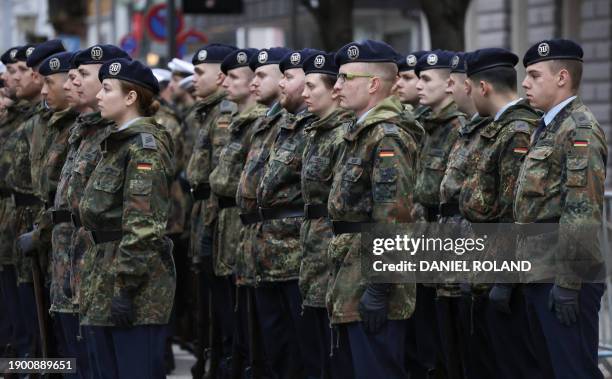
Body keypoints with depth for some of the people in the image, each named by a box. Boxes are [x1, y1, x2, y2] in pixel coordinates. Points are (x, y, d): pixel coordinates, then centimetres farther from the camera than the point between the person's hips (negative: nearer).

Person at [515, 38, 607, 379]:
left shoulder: (580, 130, -13)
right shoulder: (547, 129, 18)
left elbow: (583, 212, -21)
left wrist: (567, 283, -23)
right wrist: (532, 274, 17)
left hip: (564, 279, -10)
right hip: (540, 275, 10)